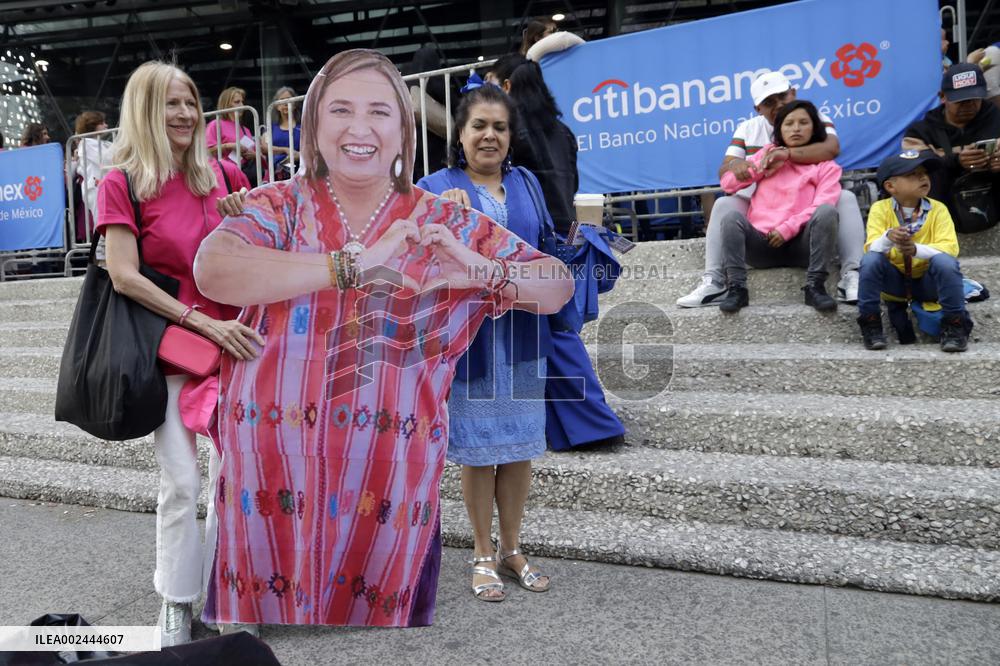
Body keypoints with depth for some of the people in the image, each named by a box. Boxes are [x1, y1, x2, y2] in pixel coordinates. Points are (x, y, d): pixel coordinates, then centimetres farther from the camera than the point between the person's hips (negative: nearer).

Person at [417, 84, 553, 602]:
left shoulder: (526, 183, 11)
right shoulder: (436, 189, 0)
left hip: (521, 333, 4)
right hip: (467, 335, -3)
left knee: (520, 444, 11)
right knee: (478, 449, 6)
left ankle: (512, 548, 30)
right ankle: (483, 554, 26)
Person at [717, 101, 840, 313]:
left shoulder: (826, 165, 15)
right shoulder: (769, 154, 23)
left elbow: (822, 207, -3)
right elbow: (728, 183, 14)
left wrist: (787, 230, -16)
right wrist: (762, 166, 4)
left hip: (800, 244, -1)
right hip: (762, 243, 1)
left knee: (827, 211, -30)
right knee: (732, 217, -27)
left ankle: (815, 287, -29)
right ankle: (737, 288, -32)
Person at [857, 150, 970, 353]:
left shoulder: (938, 209, -8)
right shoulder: (880, 209, -9)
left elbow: (950, 248, -18)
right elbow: (872, 248, -18)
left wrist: (917, 249, -37)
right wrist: (888, 238, -42)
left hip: (927, 281, 0)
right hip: (894, 280, 0)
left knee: (945, 261, -31)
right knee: (870, 260, -28)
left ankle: (954, 325, -17)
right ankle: (870, 323, -17)